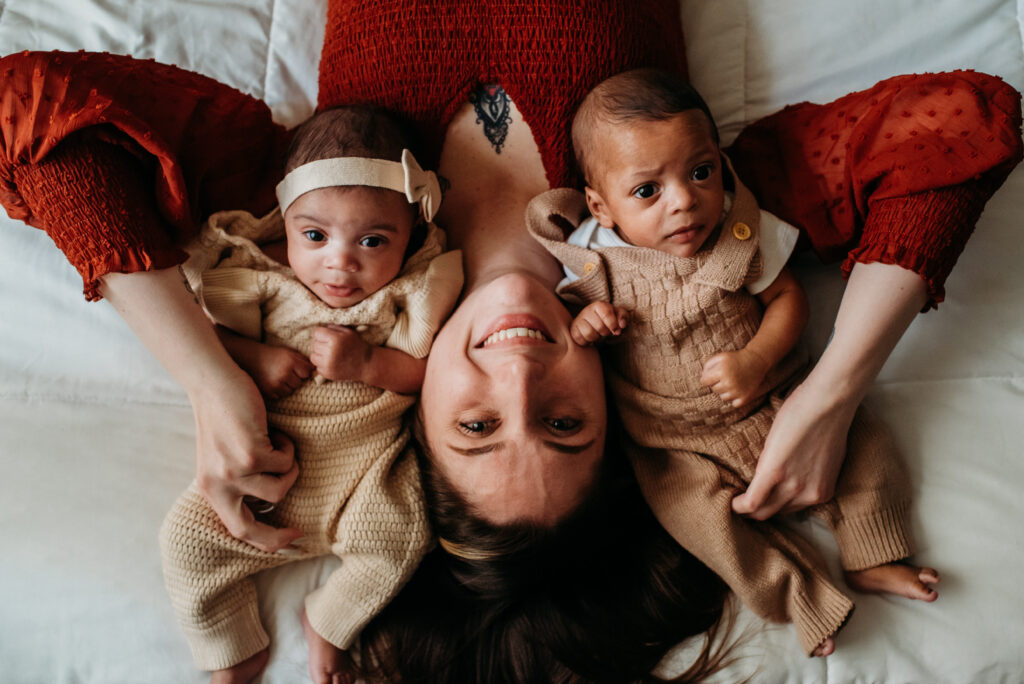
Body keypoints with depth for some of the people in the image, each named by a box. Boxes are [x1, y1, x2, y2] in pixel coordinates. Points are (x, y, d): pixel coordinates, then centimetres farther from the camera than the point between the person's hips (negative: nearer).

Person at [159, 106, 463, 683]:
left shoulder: (416, 288, -8)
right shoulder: (259, 275, -5)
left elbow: (434, 374, -9)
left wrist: (367, 363, -24)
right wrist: (254, 357, -17)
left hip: (368, 459, -1)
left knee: (405, 532, -24)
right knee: (190, 532, -10)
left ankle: (329, 624, 6)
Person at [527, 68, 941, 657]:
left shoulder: (743, 233, -10)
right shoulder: (593, 261, -12)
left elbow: (789, 297, -2)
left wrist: (755, 360, -20)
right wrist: (578, 327, -23)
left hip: (768, 404, 2)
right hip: (676, 441, -1)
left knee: (859, 441, -7)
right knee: (697, 507, -24)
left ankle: (871, 560, 13)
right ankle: (803, 597, -8)